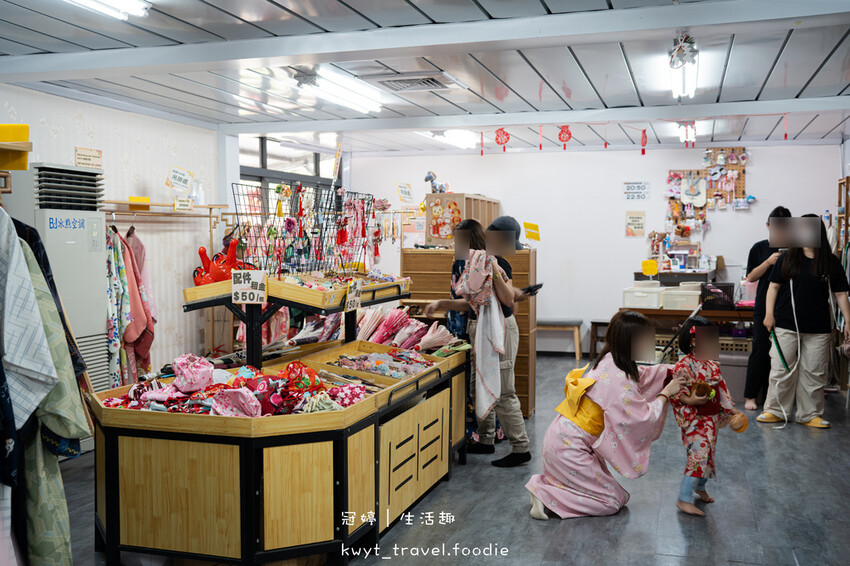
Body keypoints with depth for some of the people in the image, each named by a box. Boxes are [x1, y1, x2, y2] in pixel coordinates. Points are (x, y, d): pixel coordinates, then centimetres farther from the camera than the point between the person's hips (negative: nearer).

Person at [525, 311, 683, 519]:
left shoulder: (608, 362, 4)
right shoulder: (619, 381, -23)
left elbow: (640, 376, 23)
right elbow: (643, 419, -18)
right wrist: (665, 394, -6)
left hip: (559, 437, 9)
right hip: (568, 449, -9)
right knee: (613, 500, 4)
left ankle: (543, 484, 14)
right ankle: (545, 496, -4)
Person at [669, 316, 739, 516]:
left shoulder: (711, 363, 6)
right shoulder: (683, 366, -19)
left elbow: (721, 387, 17)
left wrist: (730, 408, 15)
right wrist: (690, 400, -30)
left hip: (712, 418, 8)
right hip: (694, 420, -8)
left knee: (709, 454, 19)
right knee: (699, 455, -14)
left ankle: (700, 488, 43)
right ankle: (684, 499, -7)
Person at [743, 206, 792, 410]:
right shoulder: (760, 248, 4)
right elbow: (751, 277, 3)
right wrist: (769, 262, -11)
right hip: (764, 306, -1)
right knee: (761, 349, -2)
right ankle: (750, 395, 6)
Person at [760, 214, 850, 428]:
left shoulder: (831, 262, 5)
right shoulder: (787, 258, 3)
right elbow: (774, 286, 4)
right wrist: (769, 314, -3)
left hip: (818, 329, 1)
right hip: (786, 325, -1)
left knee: (814, 372, 6)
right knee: (781, 369, 1)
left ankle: (810, 414, 18)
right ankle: (776, 411, 13)